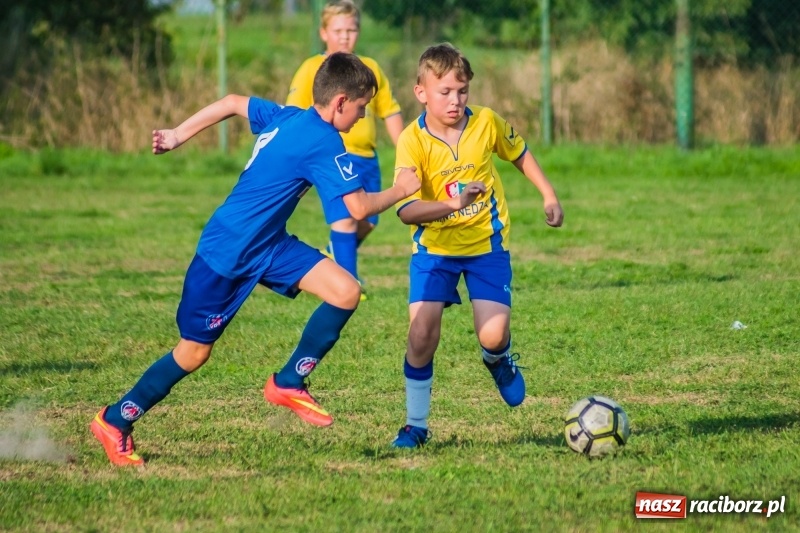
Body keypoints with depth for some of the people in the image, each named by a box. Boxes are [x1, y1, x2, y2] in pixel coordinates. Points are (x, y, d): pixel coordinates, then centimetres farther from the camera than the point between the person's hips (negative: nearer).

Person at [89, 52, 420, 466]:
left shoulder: (286, 118, 4)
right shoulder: (324, 143, -22)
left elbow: (233, 102, 17)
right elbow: (359, 208, -23)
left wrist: (179, 135, 25)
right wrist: (400, 190, -5)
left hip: (268, 244, 9)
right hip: (226, 254, -9)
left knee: (346, 292, -8)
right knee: (194, 352, 3)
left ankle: (288, 383, 4)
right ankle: (115, 422, 19)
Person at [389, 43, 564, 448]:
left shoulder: (486, 123, -9)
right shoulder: (413, 141, -18)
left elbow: (518, 153, 13)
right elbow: (406, 210, -27)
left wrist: (549, 196, 12)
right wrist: (453, 204, -41)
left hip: (486, 243, 1)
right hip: (435, 247, -1)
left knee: (492, 336, -13)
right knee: (422, 335, -13)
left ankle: (499, 361, 27)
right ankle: (415, 425, 6)